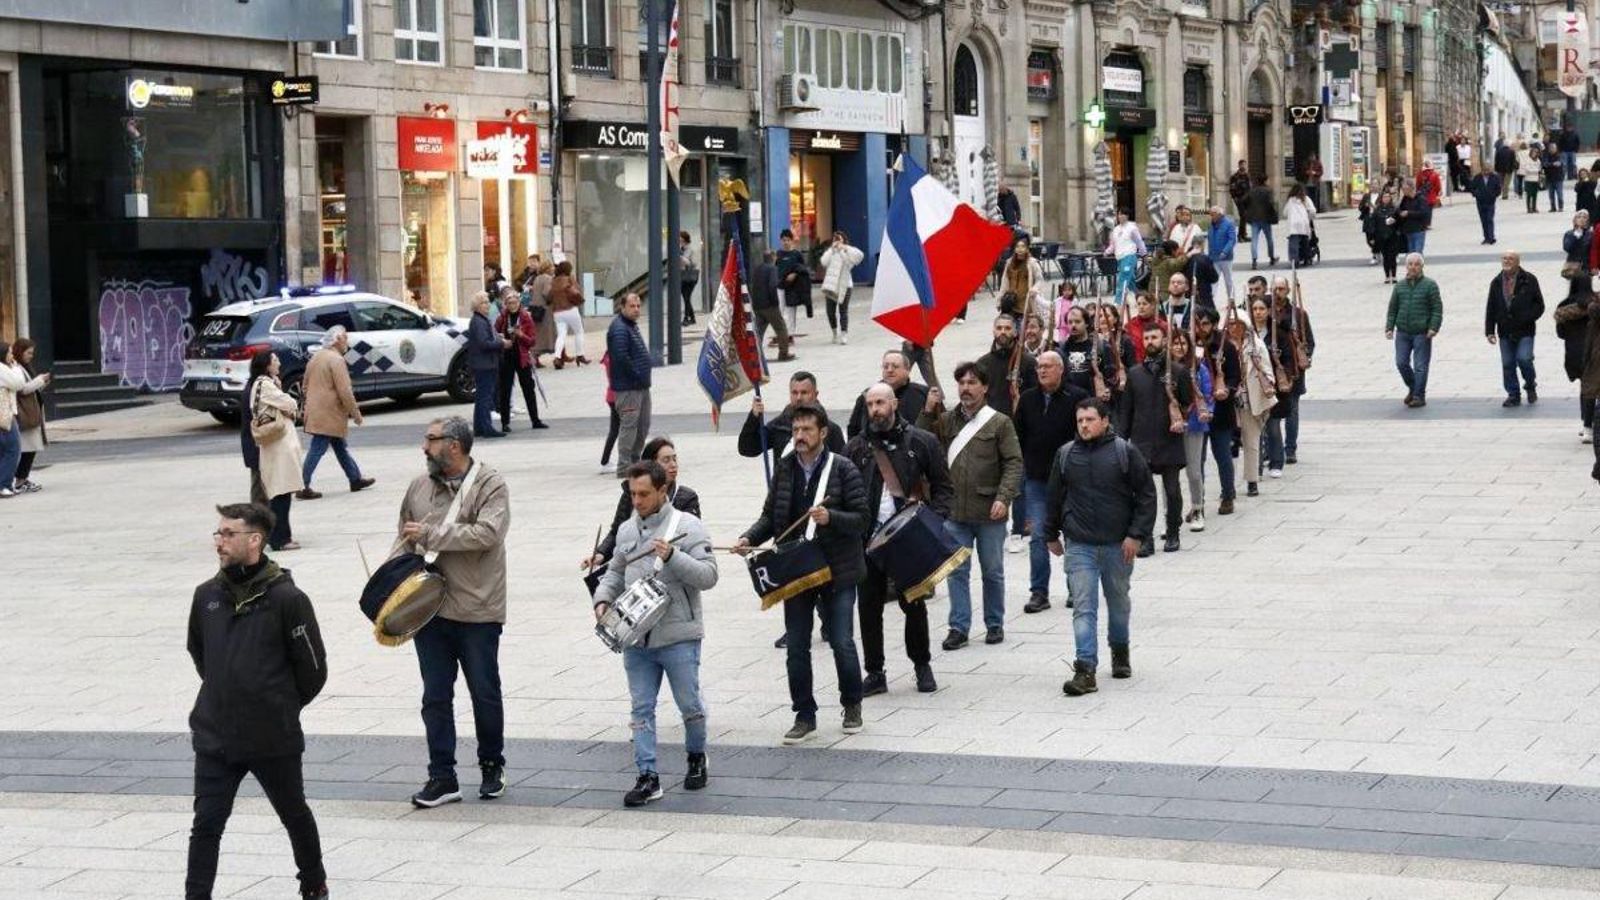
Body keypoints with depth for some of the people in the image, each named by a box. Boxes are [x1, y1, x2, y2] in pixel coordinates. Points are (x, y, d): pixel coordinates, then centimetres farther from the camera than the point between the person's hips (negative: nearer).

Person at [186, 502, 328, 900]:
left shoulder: (286, 598, -13)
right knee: (206, 824, -3)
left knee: (295, 814, 17)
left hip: (275, 737, -3)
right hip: (214, 737, 3)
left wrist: (283, 707, 6)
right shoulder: (207, 595, 1)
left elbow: (313, 669, -5)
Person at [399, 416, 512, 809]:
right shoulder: (420, 486, 10)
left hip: (477, 611, -4)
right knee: (435, 697, 4)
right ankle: (442, 777, 9)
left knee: (485, 694, 8)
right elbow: (404, 540, 16)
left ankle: (492, 766, 26)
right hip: (429, 609, 4)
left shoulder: (490, 485, -7)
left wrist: (431, 534, -18)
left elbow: (487, 533, -21)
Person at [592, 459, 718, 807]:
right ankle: (647, 778, 5)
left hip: (678, 637, -5)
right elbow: (615, 573, 23)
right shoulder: (627, 530, 12)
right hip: (635, 637, 5)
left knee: (689, 705, 6)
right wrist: (603, 599, 5)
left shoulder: (687, 526, -6)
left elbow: (708, 575, -13)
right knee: (641, 709, 2)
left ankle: (696, 758, 31)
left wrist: (672, 556, -25)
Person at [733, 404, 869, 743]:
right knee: (796, 647, 5)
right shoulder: (784, 470, 7)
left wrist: (830, 517, -26)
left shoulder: (843, 469, -6)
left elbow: (861, 518, -9)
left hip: (836, 570, -4)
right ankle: (804, 716, 15)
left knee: (842, 642, 0)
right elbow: (771, 517, 12)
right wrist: (749, 538, -5)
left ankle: (852, 706, 22)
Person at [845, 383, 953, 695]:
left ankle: (921, 665, 24)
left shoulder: (922, 443, 2)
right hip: (868, 539, 2)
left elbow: (944, 488, 6)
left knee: (913, 603, 6)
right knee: (869, 606, 3)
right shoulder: (856, 447, 7)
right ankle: (874, 673, 12)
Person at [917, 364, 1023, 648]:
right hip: (954, 511, 2)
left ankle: (995, 624, 21)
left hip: (989, 512, -2)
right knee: (957, 571, 3)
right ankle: (958, 627, 8)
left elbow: (1014, 463, -6)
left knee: (993, 571, 9)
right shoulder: (945, 420, 8)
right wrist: (928, 411, -6)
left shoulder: (1000, 422, -2)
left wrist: (1003, 497, -16)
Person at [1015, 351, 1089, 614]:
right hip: (1036, 478, 3)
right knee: (1038, 535, -1)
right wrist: (1021, 464, 8)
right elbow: (1018, 435, 14)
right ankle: (1039, 592, 2)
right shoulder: (1027, 399, 6)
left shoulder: (1077, 397, -7)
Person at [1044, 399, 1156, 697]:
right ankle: (1085, 670, -13)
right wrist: (1051, 535, 16)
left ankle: (1120, 651, 40)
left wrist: (1137, 535, -10)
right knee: (1083, 607, -8)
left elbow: (1146, 495, -4)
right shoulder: (1065, 455, 3)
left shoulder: (1125, 451, -5)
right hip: (1079, 546, 1)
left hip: (1118, 545, -1)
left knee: (1118, 601, 17)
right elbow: (1054, 497, 13)